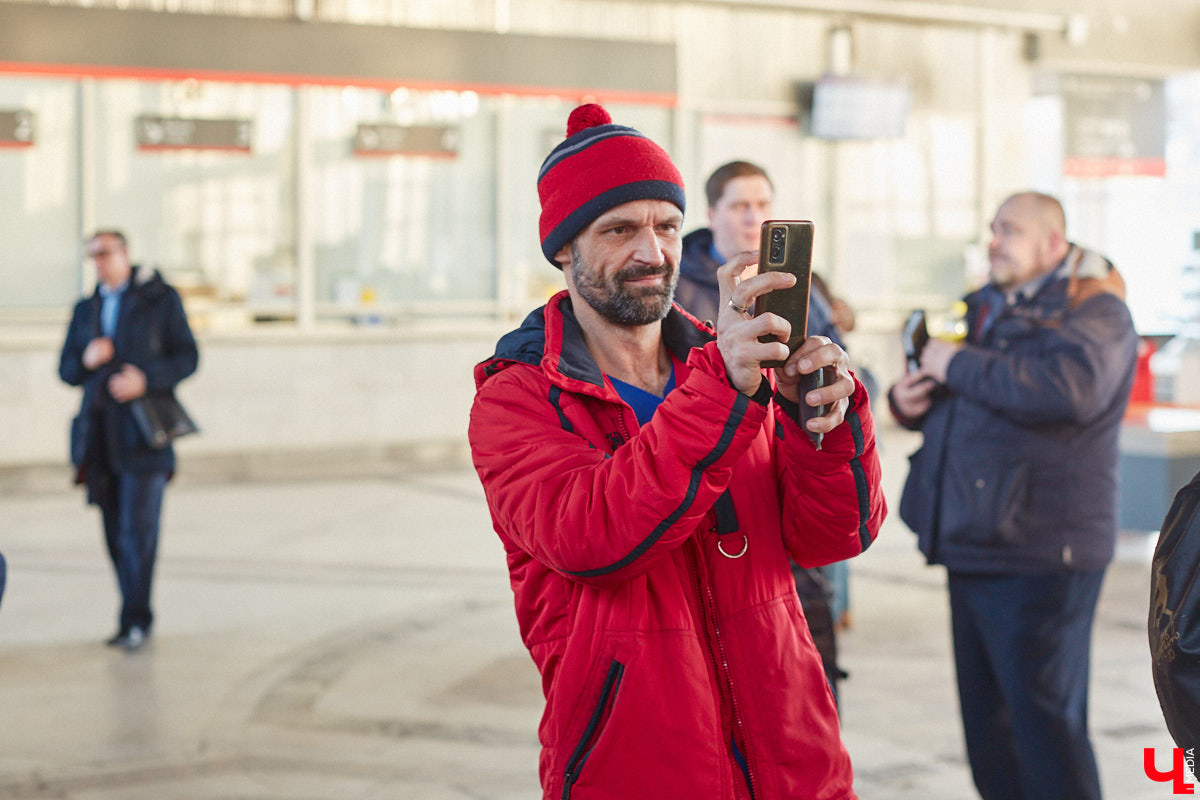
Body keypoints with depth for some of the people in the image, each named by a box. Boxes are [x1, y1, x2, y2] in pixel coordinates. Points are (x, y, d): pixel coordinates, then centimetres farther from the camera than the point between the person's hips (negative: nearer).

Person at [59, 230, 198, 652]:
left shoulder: (161, 299, 3)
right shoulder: (85, 310, 16)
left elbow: (187, 358, -2)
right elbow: (66, 370, 14)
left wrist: (146, 378, -18)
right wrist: (86, 360, -9)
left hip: (143, 431, -4)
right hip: (99, 435, 4)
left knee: (138, 527, -9)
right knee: (115, 530, 5)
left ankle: (135, 620, -4)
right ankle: (137, 617, 13)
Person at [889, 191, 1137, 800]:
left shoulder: (1091, 309, -7)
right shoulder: (987, 307, 17)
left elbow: (1069, 389, -29)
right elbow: (948, 403, 30)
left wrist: (959, 365, -19)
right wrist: (907, 400, 5)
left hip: (1039, 558, -8)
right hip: (973, 548, 8)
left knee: (1045, 722, -6)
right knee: (987, 725, 14)